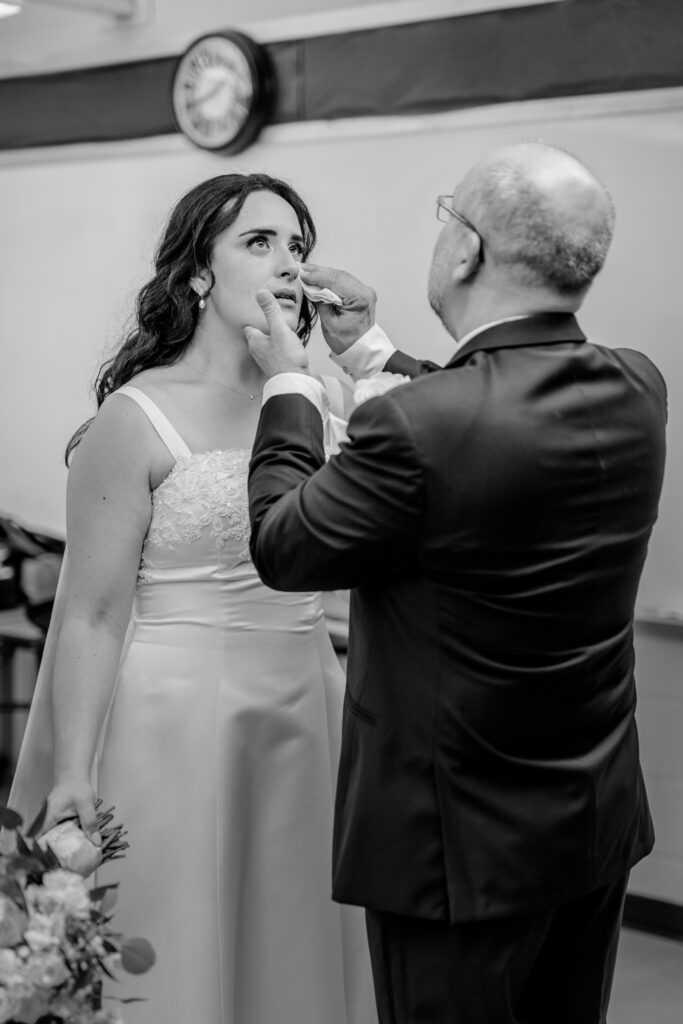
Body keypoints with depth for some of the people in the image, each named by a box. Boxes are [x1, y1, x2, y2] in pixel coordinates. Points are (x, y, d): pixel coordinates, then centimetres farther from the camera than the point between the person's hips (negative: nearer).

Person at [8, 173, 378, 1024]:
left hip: (302, 717, 6)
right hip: (180, 723, -5)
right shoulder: (136, 418, -10)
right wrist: (71, 777, -14)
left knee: (290, 951, 15)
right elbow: (91, 615, -11)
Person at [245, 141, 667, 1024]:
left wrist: (289, 385, 2)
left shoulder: (415, 427, -27)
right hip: (600, 820, 7)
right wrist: (370, 352, 18)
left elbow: (281, 546, -11)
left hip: (467, 843, -6)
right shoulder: (638, 391, -5)